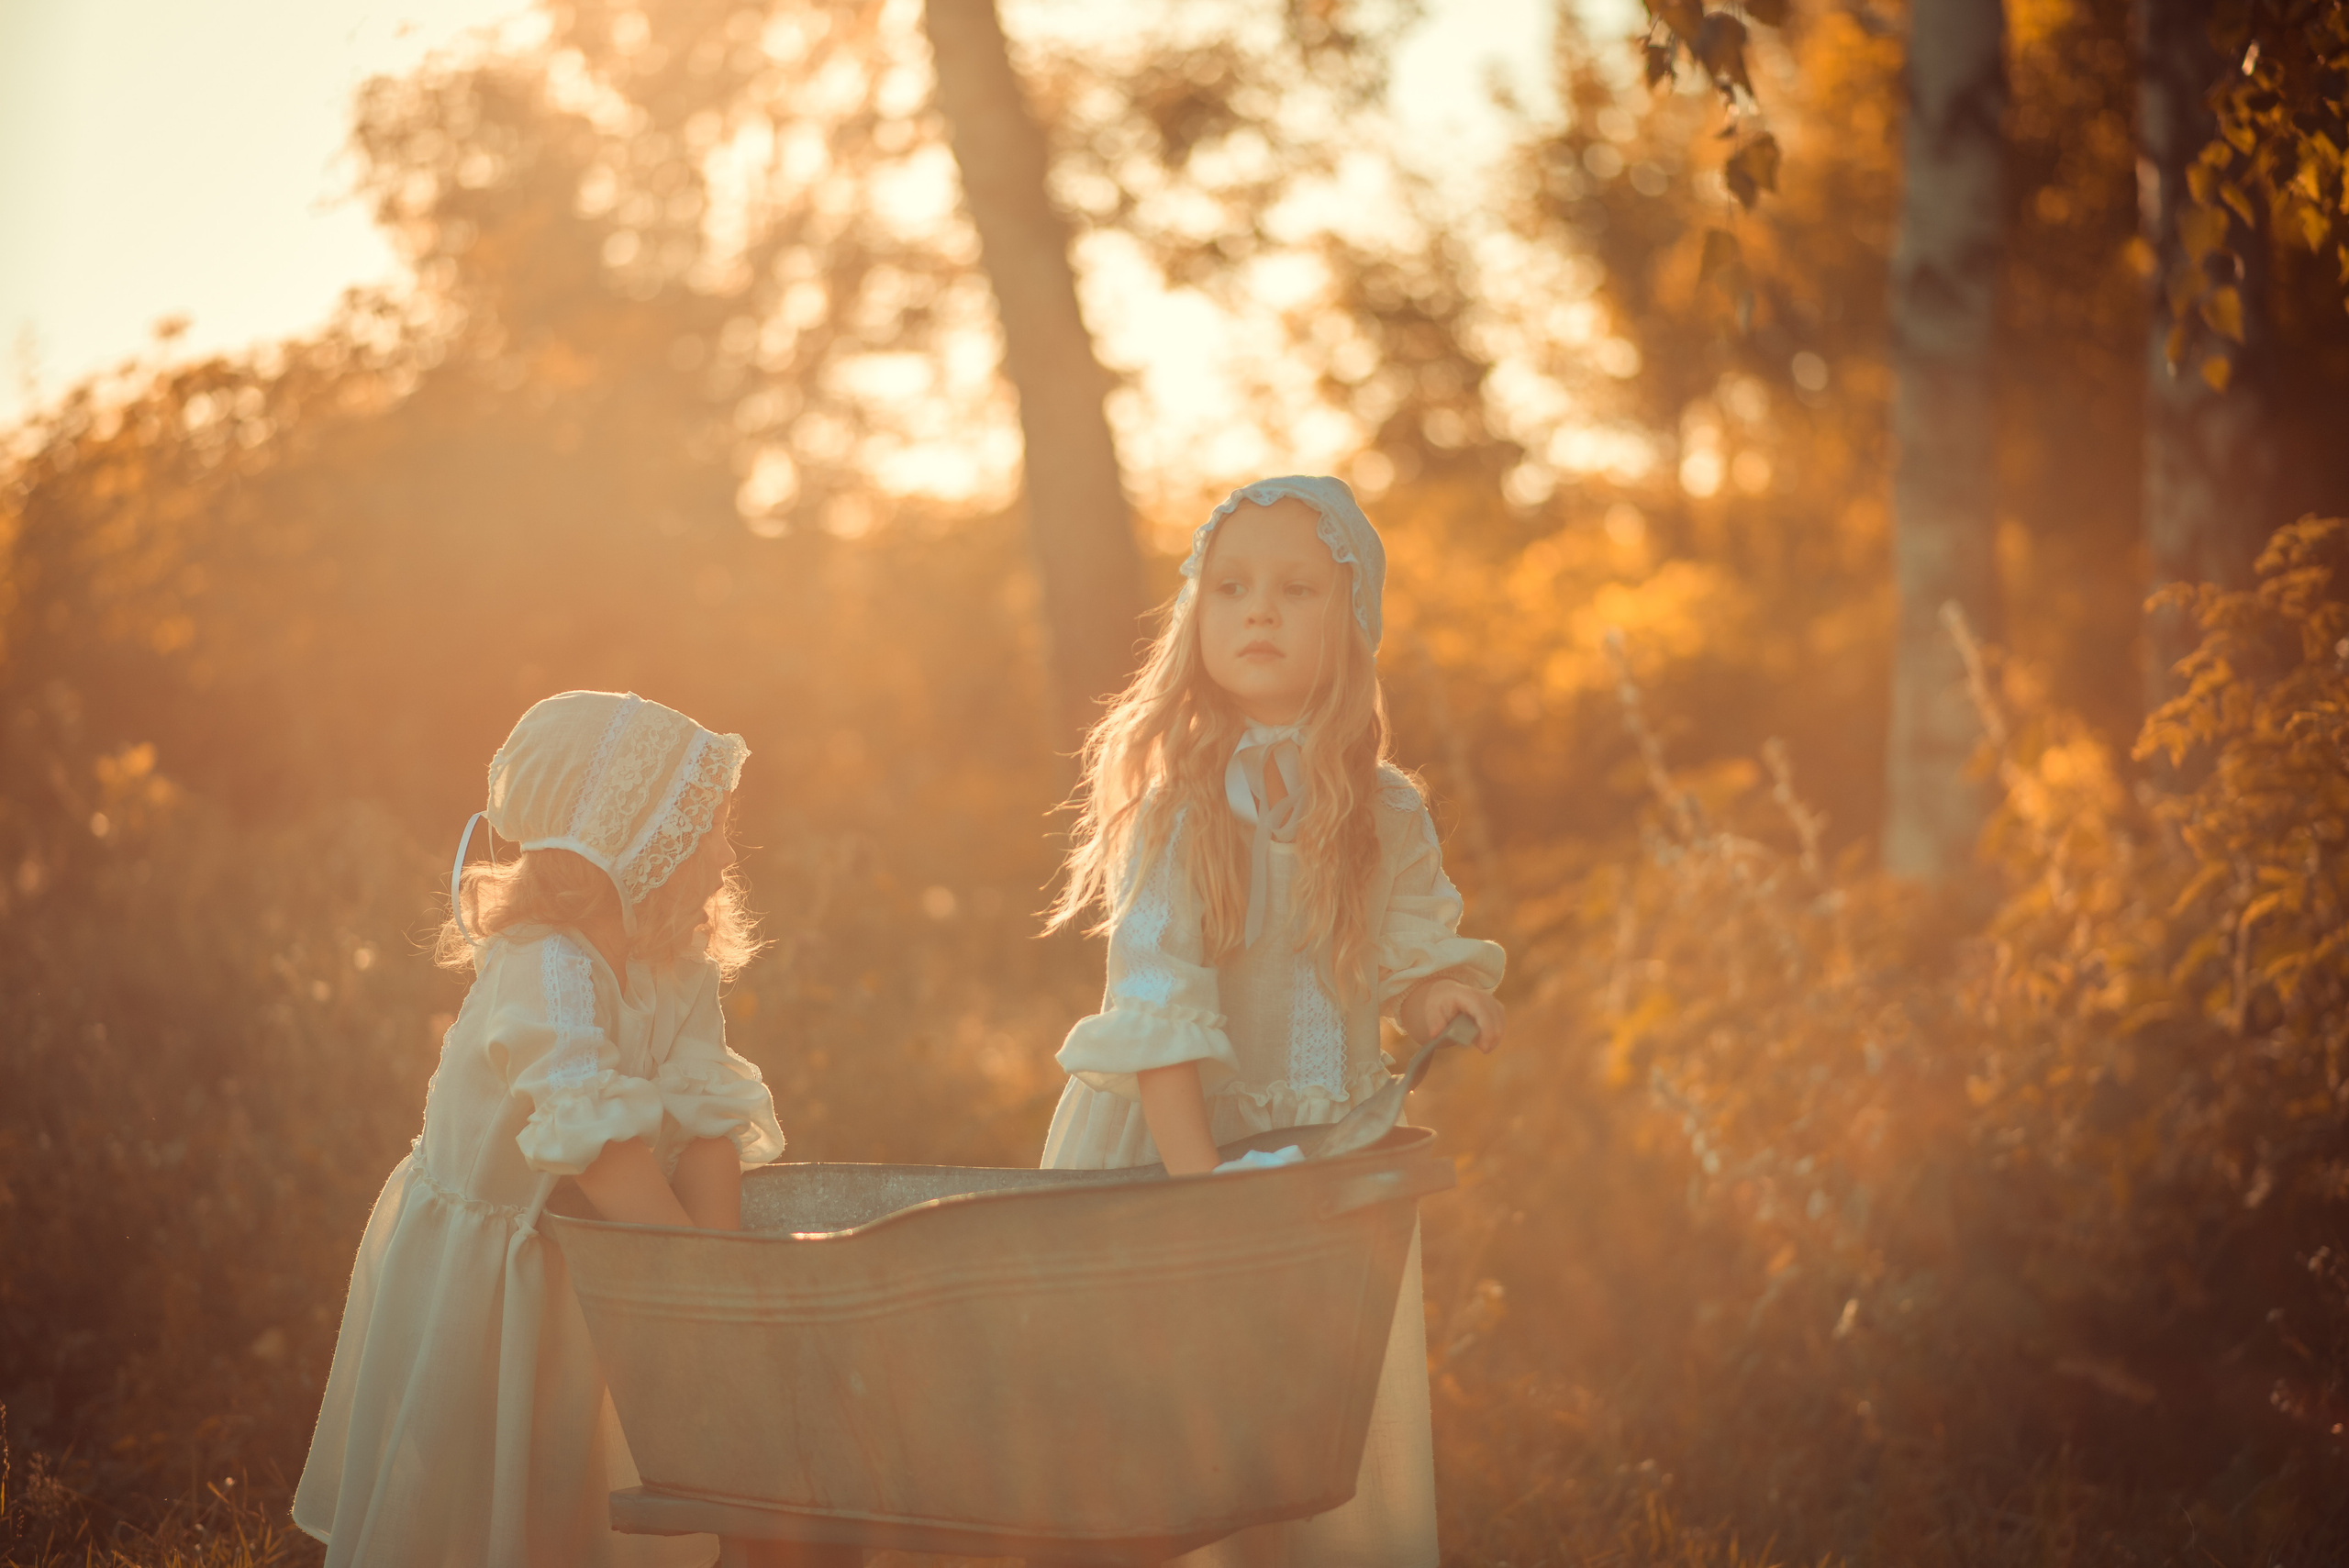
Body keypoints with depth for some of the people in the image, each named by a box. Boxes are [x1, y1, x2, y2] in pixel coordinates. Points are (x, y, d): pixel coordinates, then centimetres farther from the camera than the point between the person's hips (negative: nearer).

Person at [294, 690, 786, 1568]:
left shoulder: (683, 977, -4)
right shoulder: (545, 971, -30)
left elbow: (704, 1124, -13)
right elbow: (603, 1146, -38)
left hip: (574, 1270, 7)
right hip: (463, 1276, -7)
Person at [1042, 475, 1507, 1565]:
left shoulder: (1386, 814, 2)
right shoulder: (1174, 800, -10)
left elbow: (1418, 958, 11)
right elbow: (1155, 1008, -15)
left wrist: (1441, 996, -13)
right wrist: (1200, 1181, -22)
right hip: (1172, 1146, -3)